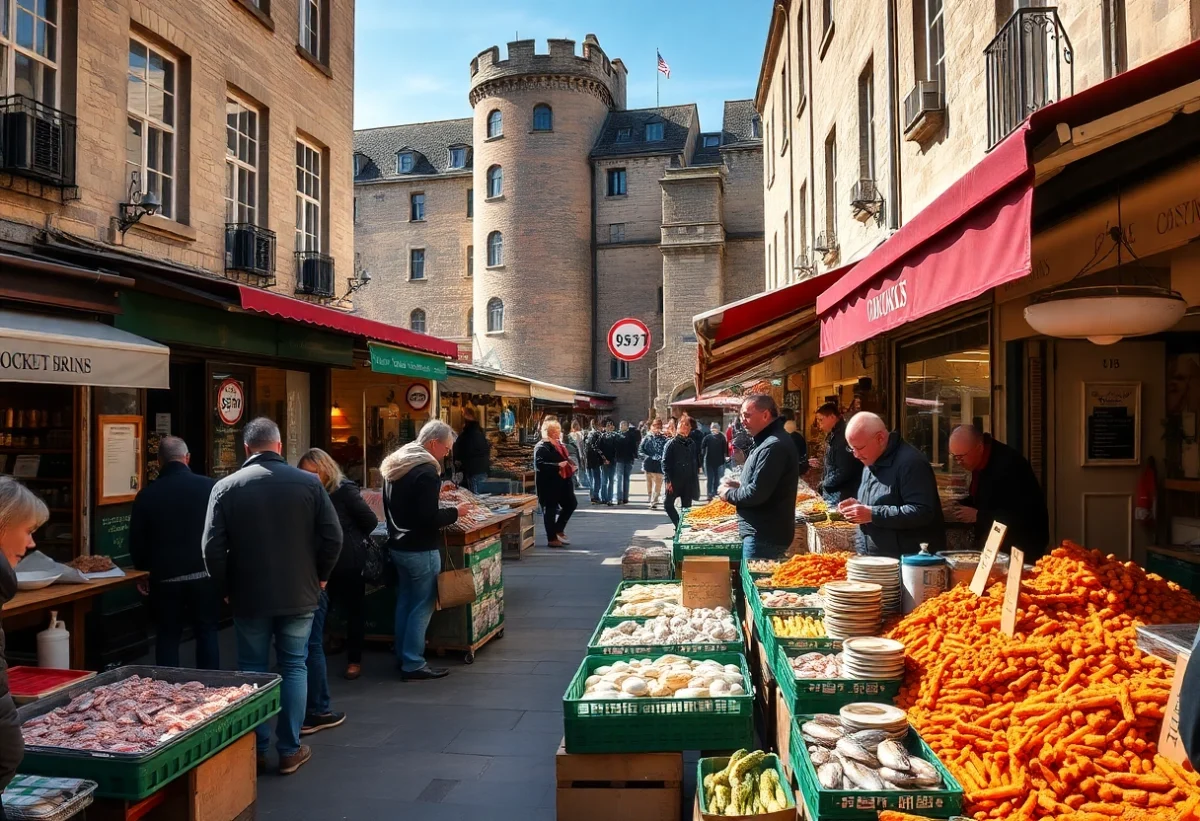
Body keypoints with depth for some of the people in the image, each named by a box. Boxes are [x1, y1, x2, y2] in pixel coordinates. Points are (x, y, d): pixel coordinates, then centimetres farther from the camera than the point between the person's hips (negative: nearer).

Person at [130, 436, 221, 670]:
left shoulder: (147, 494, -3)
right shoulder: (209, 487, -6)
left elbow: (136, 543, 3)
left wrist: (145, 567, 20)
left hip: (165, 577, 0)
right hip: (204, 575, 0)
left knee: (167, 638, 10)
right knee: (207, 634, 9)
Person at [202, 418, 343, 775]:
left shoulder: (226, 488, -7)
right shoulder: (308, 483, -7)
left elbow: (213, 548, -7)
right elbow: (333, 536, -7)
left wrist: (228, 587, 8)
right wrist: (320, 576, 9)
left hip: (249, 597, 0)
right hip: (300, 596, 0)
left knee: (252, 669, 13)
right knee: (294, 667, 11)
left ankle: (257, 749, 20)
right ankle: (290, 750, 16)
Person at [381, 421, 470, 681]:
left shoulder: (395, 464, 9)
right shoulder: (426, 471, -21)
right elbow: (429, 519, -24)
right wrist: (455, 512, -10)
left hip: (398, 545, 9)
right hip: (420, 550, -9)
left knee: (405, 602, 18)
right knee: (422, 607, 0)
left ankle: (402, 656, 27)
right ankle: (413, 665, 4)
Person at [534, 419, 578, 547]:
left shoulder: (559, 444, 16)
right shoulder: (542, 447, -13)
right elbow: (539, 464, -24)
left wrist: (570, 466, 11)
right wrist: (557, 465, -28)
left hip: (562, 481, 9)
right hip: (549, 484, -9)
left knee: (571, 504, 11)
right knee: (550, 509, -1)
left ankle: (558, 529, 26)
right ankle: (552, 539, 8)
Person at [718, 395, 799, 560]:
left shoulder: (773, 446, -21)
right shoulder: (769, 440, 15)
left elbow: (756, 494, -25)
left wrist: (729, 494, -8)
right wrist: (740, 484, 9)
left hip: (764, 536, -11)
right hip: (766, 531, 11)